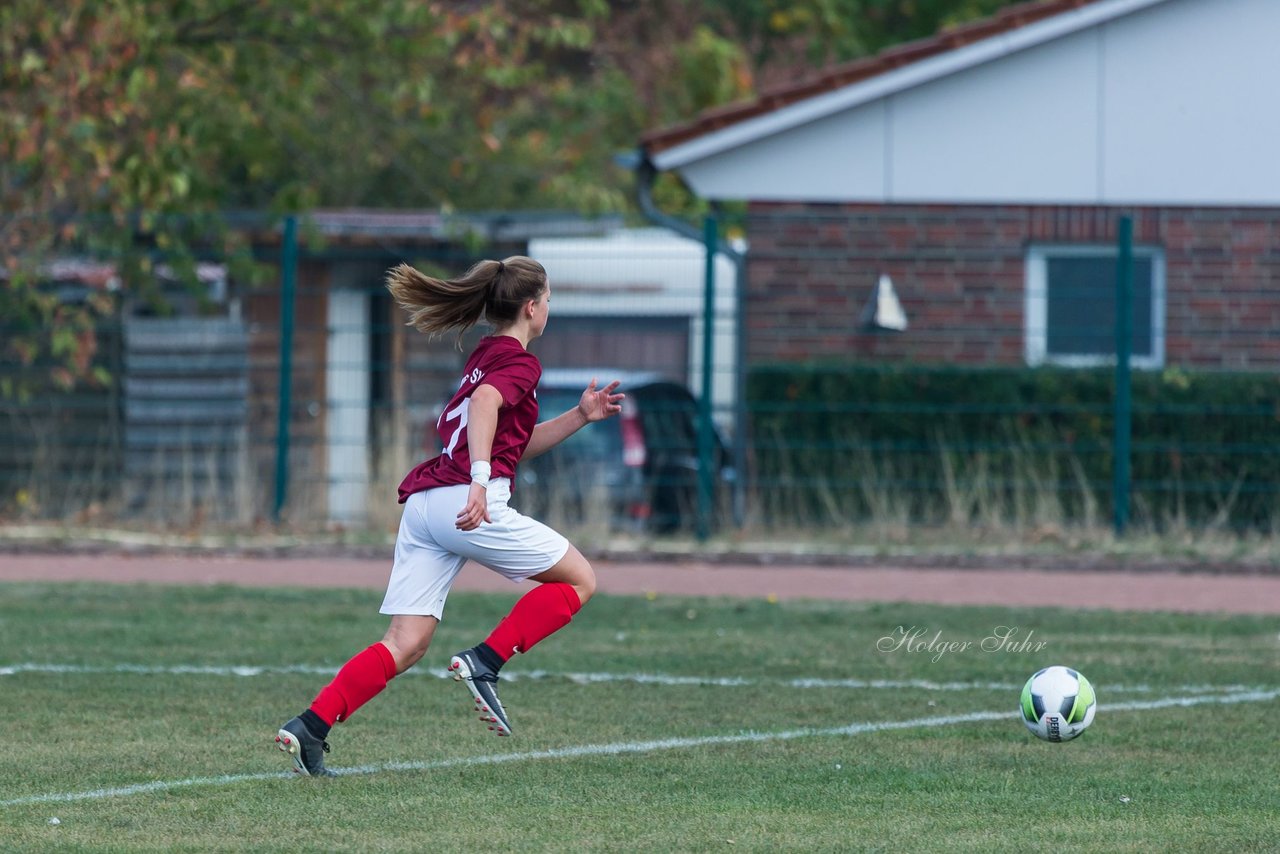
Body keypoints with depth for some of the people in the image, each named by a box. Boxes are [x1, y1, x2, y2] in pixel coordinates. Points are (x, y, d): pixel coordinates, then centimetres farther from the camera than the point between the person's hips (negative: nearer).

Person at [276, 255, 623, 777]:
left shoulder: (484, 357, 27)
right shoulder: (519, 363, 0)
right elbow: (485, 404, -22)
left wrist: (580, 417, 28)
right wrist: (480, 479, -32)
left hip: (422, 502, 8)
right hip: (471, 505, -8)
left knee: (406, 644, 4)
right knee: (579, 579, 9)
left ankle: (309, 728, -11)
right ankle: (483, 663, -4)